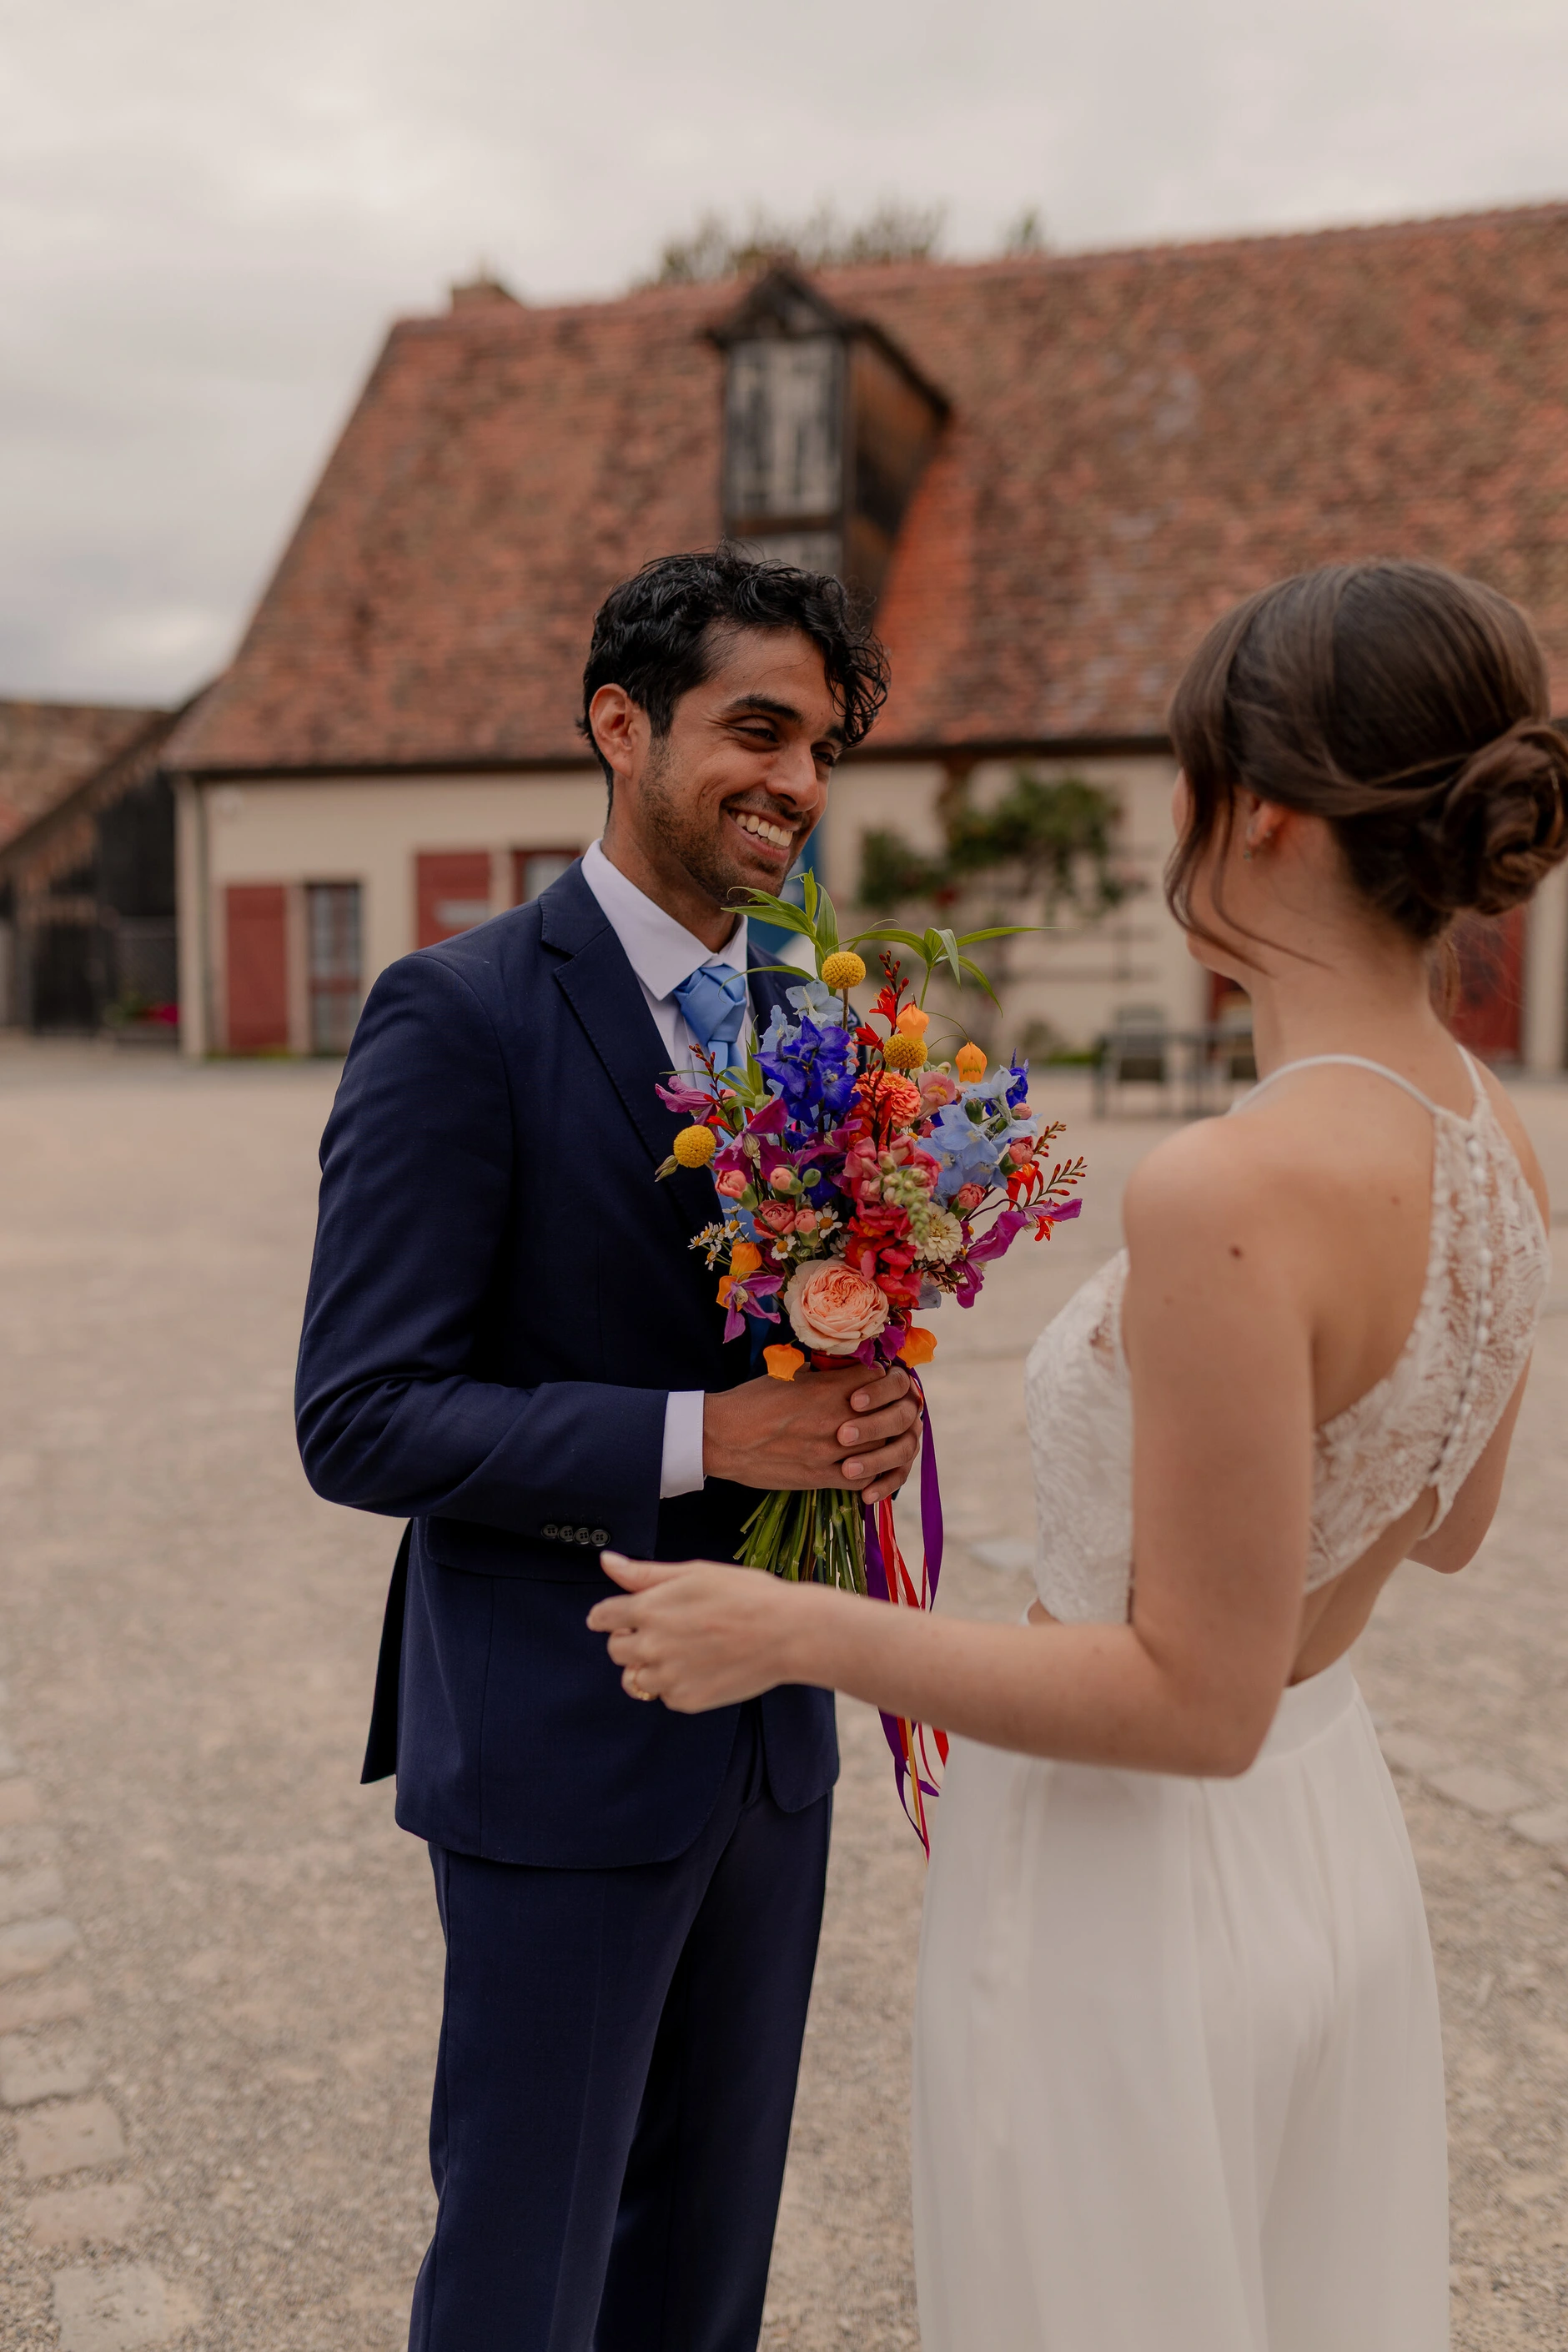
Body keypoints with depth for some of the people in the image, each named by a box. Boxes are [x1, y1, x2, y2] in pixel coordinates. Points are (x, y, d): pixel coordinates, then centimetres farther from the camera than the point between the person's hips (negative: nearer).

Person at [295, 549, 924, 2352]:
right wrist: (699, 1438, -24)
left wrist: (871, 1410, -11)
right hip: (559, 1744, -6)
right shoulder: (457, 1016, -15)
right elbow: (360, 1421, -18)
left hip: (771, 1728, 7)